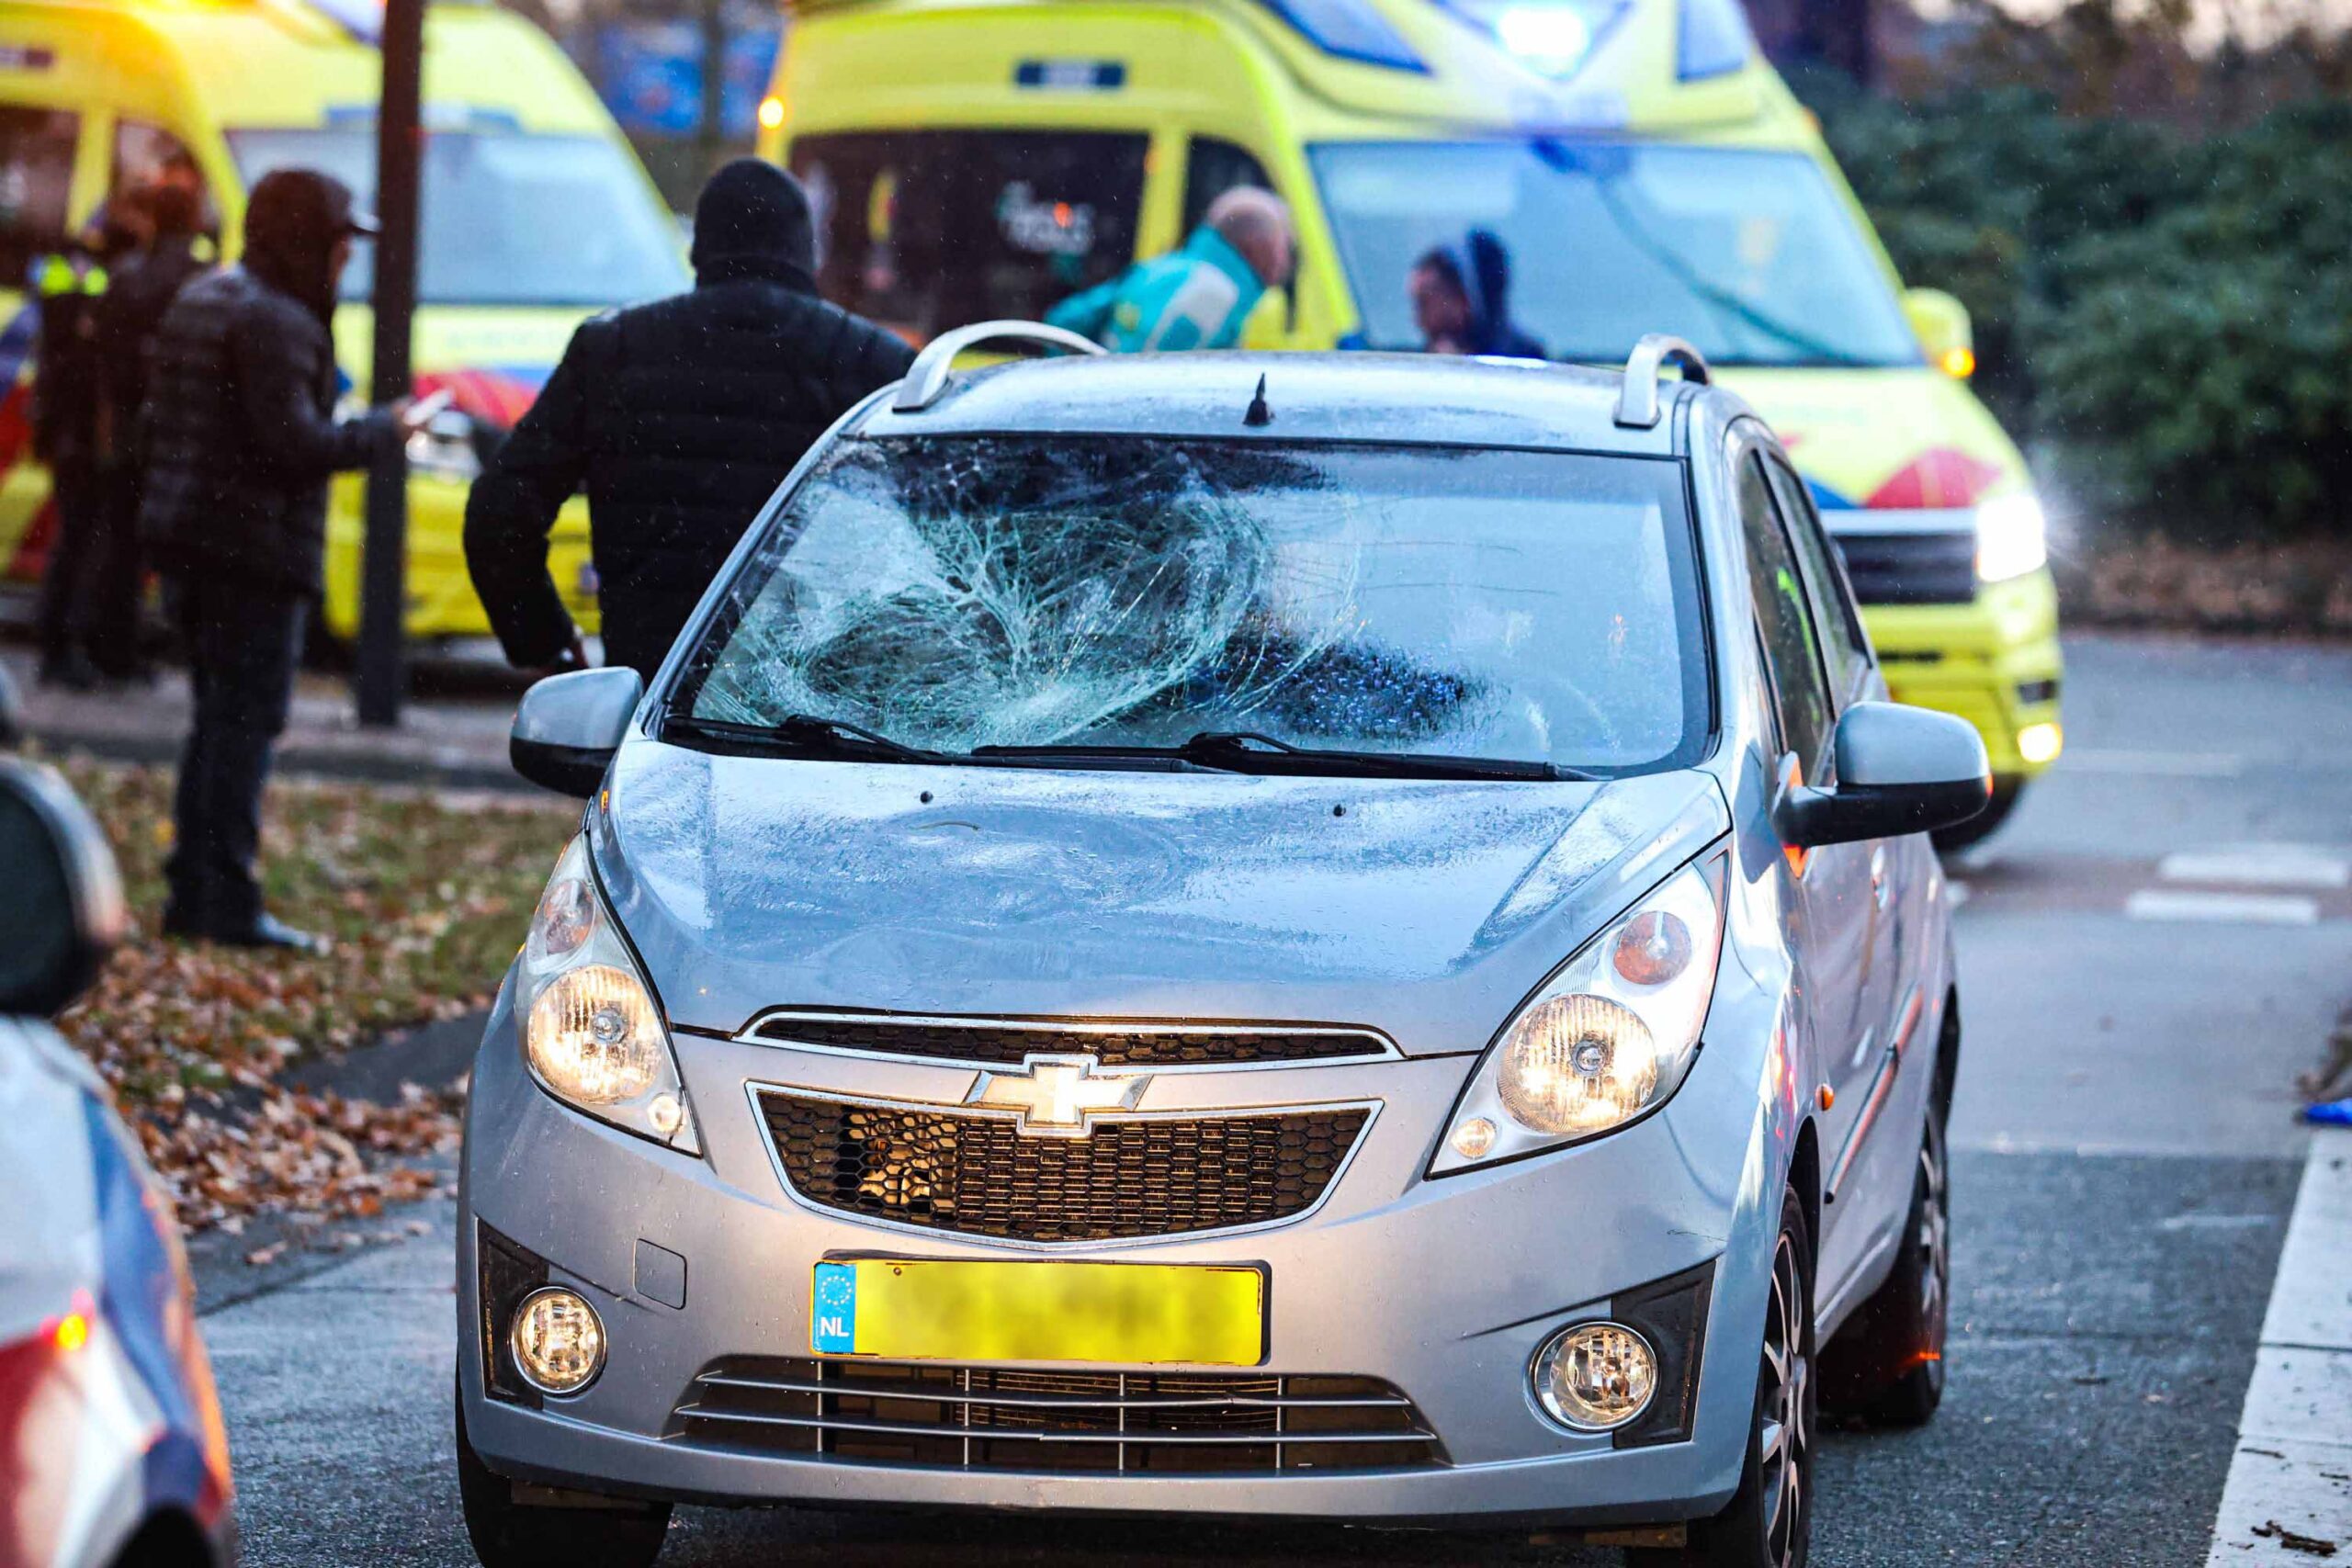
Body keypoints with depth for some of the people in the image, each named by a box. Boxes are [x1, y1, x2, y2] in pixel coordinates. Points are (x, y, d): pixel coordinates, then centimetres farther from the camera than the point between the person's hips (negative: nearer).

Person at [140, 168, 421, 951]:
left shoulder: (198, 302, 14)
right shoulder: (274, 322, -17)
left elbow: (158, 417, 18)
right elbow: (293, 441, -23)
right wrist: (382, 429, -10)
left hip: (185, 544, 10)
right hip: (254, 549, -10)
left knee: (217, 719, 15)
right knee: (246, 721, -7)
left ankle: (191, 894, 15)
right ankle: (230, 906, -8)